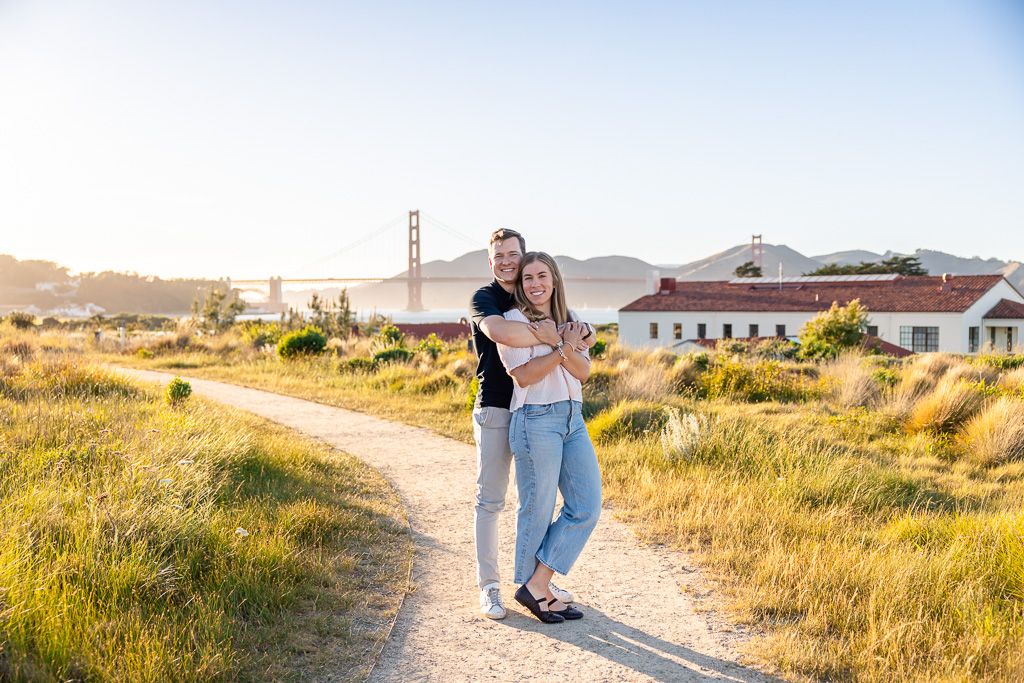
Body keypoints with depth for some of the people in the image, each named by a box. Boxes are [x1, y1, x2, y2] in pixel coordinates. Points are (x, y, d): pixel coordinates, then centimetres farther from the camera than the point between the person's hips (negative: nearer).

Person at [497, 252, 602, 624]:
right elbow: (524, 374, -13)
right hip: (536, 420, -7)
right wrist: (564, 348, -16)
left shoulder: (570, 320, 15)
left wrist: (561, 343, -13)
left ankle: (537, 584, 9)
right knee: (538, 510, 0)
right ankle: (536, 592, 16)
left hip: (574, 420, 7)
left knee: (587, 506, 2)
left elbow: (583, 371, 4)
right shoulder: (512, 320, -3)